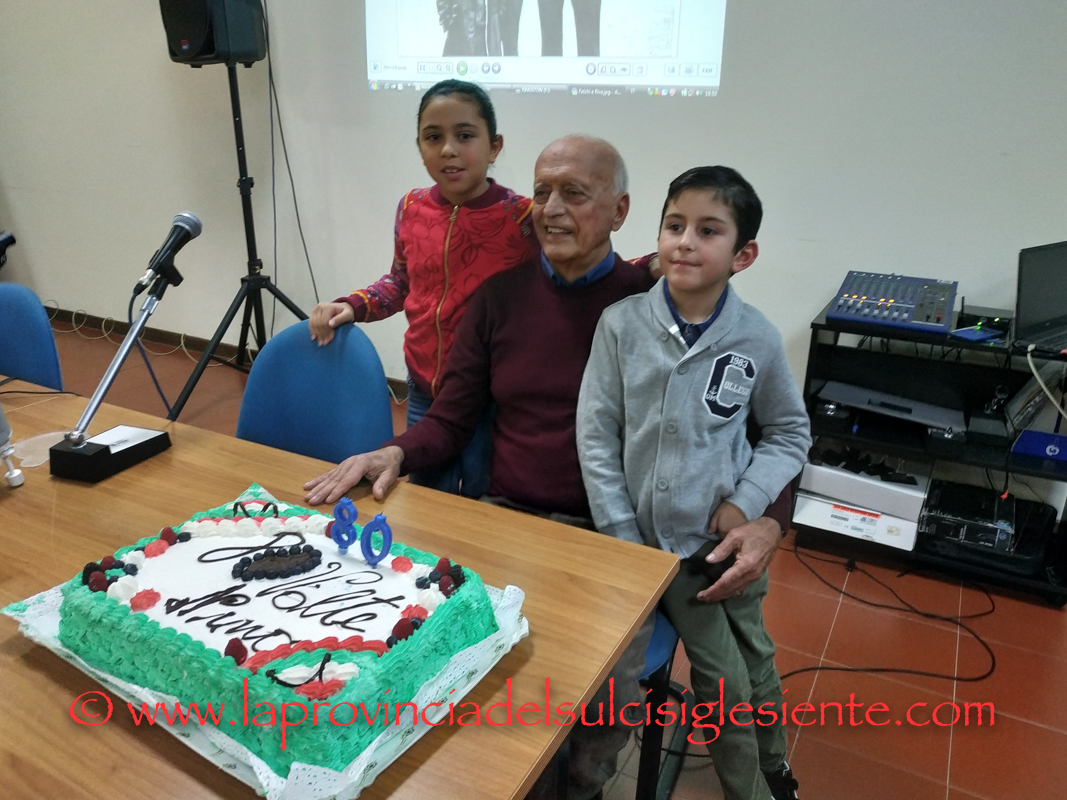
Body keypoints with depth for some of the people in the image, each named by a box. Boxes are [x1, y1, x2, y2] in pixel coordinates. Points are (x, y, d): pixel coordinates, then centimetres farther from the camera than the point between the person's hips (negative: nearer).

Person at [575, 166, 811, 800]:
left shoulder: (758, 338, -10)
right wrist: (624, 540, -9)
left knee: (757, 662, 19)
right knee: (725, 682, 4)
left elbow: (791, 433, 4)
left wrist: (747, 501, -11)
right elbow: (596, 437, -9)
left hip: (729, 535, 2)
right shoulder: (621, 324, -13)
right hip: (656, 541, -1)